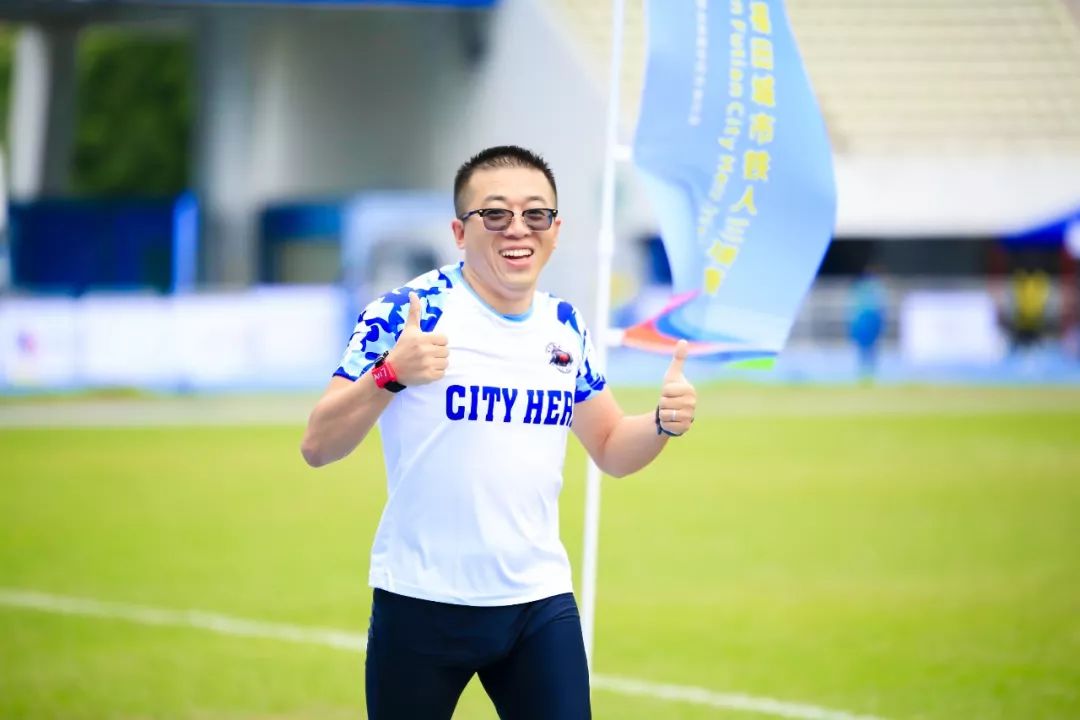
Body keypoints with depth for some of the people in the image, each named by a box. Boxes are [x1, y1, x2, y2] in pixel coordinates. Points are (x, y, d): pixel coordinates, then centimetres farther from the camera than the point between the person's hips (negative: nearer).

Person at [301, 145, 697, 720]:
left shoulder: (565, 327, 7)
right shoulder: (407, 312, -10)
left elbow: (610, 449, 18)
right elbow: (318, 447, -14)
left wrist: (662, 423, -4)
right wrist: (391, 373, -31)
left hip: (540, 602, 4)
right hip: (422, 603, -4)